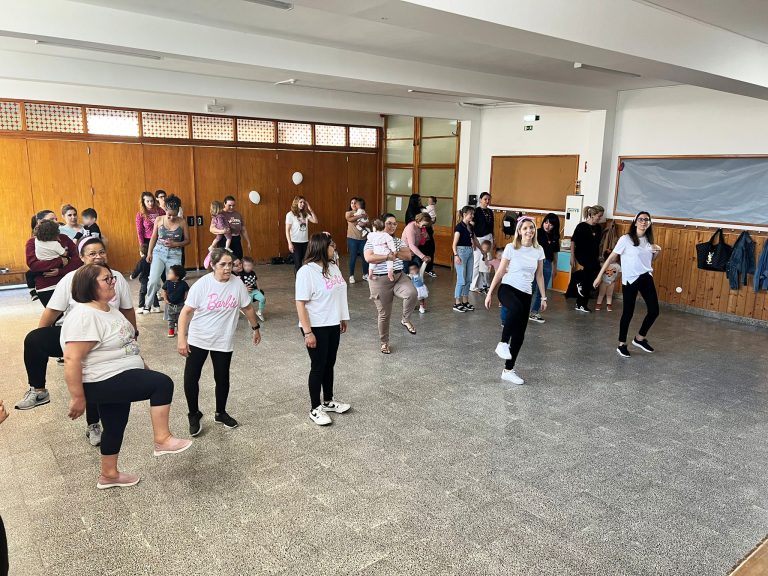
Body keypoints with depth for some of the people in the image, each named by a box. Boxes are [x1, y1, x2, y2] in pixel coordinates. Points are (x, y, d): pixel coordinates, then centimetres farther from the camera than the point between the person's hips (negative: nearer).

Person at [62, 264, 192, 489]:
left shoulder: (107, 308, 9)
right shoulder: (84, 316, -23)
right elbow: (72, 360, -26)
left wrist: (141, 366, 23)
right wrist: (78, 398, -24)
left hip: (117, 379, 10)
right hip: (102, 383, -10)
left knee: (115, 426, 21)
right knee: (162, 383, -18)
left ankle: (109, 475, 39)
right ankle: (162, 439, -8)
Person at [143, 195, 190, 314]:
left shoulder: (182, 222, -5)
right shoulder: (159, 220, -2)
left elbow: (187, 240, 2)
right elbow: (153, 238, 8)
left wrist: (175, 244, -14)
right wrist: (149, 253, 4)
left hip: (175, 255, 0)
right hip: (159, 252, 0)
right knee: (153, 280, -12)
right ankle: (147, 305, 6)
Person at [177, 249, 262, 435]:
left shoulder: (237, 283, -8)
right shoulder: (201, 285, -16)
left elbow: (247, 308, 6)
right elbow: (186, 312, -14)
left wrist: (256, 328, 15)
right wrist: (182, 339, -20)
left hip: (223, 342, 2)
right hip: (197, 340, -2)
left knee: (222, 379, 11)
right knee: (190, 379, -1)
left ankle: (221, 413, 34)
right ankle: (194, 415, 22)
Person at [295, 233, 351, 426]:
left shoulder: (333, 267, 4)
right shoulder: (306, 271, -19)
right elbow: (300, 304, -19)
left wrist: (343, 318, 16)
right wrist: (308, 332, -20)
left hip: (333, 325, 7)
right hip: (316, 328, -7)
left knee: (329, 364, 18)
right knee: (318, 366, 4)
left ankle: (328, 401, 35)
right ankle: (315, 409, 20)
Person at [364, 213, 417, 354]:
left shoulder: (397, 241, 12)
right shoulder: (372, 240, -4)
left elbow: (409, 256, 1)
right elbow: (369, 258, -21)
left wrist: (395, 253, -15)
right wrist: (388, 256, -20)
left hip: (399, 277, 4)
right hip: (380, 281, -3)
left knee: (412, 293, -29)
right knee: (384, 314, 5)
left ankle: (405, 320, -2)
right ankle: (384, 342, 27)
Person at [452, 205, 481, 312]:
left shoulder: (470, 227, 12)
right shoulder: (459, 226, -10)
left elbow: (474, 240, 25)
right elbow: (455, 243, -14)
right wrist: (456, 255, -23)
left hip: (470, 252, 8)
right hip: (461, 251, -8)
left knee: (468, 279, 10)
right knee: (461, 279, -6)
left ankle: (465, 302, 19)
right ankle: (457, 304, 2)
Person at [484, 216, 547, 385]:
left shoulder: (538, 250, 5)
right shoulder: (511, 248, -6)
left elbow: (539, 275, 14)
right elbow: (500, 273, -2)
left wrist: (543, 297, 12)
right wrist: (490, 293, -4)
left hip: (526, 294, 5)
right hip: (507, 288, -4)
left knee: (519, 334, 3)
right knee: (516, 308, -41)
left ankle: (508, 371, 16)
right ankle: (503, 343, -22)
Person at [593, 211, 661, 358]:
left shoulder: (648, 241, 8)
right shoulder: (626, 239, -11)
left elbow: (650, 261, 19)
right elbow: (611, 258, -8)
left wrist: (657, 252, -1)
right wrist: (600, 275, -10)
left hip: (646, 278, 6)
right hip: (630, 280, -6)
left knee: (654, 310, 3)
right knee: (628, 313, -1)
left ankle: (640, 338, 24)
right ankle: (622, 344, 13)